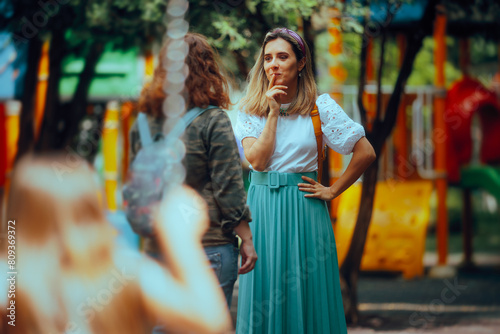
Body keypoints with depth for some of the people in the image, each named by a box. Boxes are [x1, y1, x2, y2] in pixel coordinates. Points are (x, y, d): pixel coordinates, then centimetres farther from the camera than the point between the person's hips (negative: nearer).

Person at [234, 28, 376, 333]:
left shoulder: (319, 106, -1)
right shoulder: (251, 110, 4)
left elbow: (366, 153, -2)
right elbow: (257, 160, -11)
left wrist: (332, 191, -2)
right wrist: (273, 112, -10)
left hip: (304, 210, -1)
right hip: (263, 212, 2)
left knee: (306, 294, 1)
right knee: (265, 299, 4)